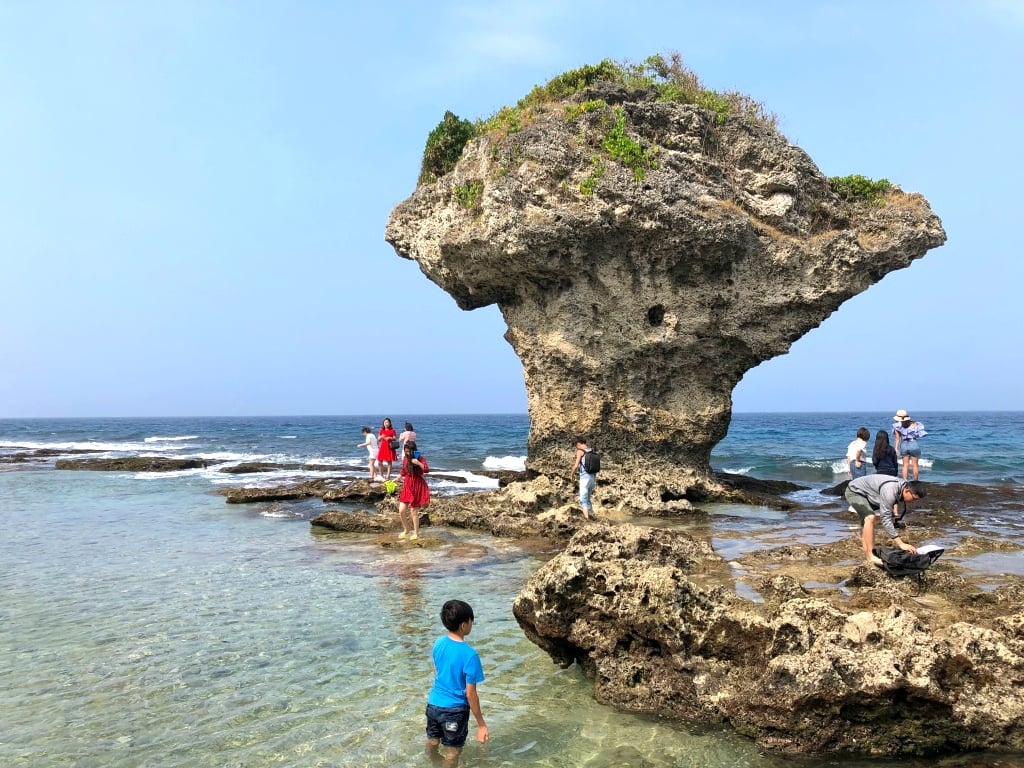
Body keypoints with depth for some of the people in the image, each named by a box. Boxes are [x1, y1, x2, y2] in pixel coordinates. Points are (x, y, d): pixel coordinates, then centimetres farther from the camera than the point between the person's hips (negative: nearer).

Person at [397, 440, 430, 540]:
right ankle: (405, 530, 23)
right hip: (407, 486, 5)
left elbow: (427, 470, -24)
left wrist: (418, 463, -33)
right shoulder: (405, 458, 4)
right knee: (401, 510, -1)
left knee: (414, 511, -1)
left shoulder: (420, 458, -11)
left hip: (417, 486, -5)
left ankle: (416, 533, 16)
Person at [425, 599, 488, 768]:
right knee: (452, 752, 13)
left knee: (432, 741, 28)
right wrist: (481, 724, -11)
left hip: (434, 704, 6)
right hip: (454, 710, -6)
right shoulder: (469, 654, -25)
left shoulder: (439, 643, -6)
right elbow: (470, 694, -20)